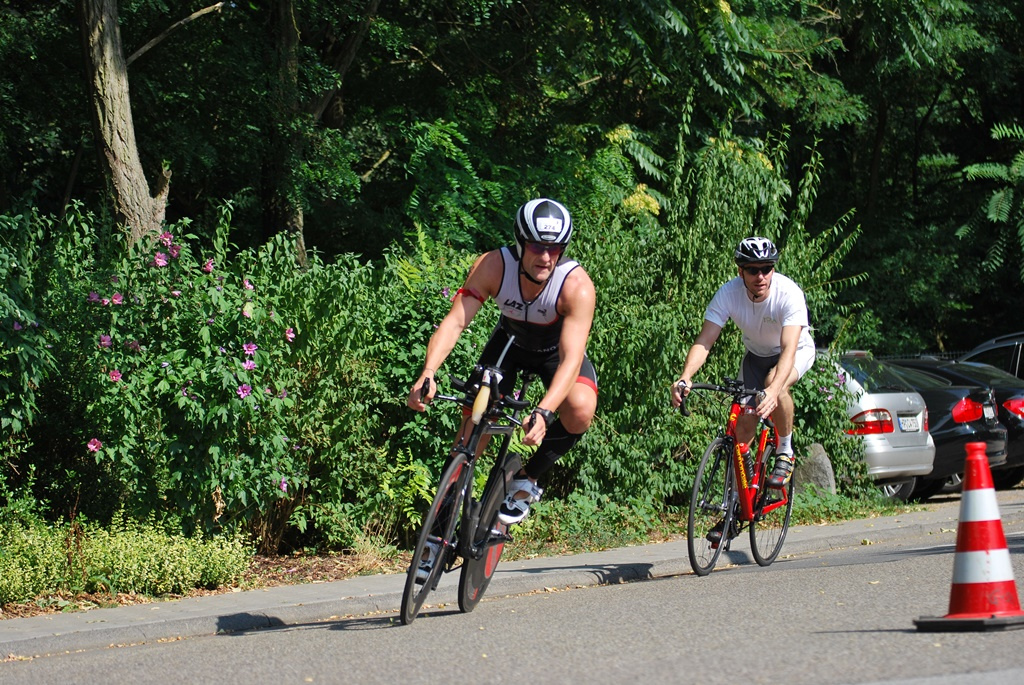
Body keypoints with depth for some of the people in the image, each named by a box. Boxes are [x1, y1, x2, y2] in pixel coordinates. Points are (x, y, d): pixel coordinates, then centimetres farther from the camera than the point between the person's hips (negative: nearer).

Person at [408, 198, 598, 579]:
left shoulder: (576, 285, -35)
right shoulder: (493, 267, -30)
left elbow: (571, 358, -42)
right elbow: (455, 321, -36)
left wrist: (544, 412, -57)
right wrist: (427, 373, -53)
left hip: (557, 350, -2)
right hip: (510, 341, 2)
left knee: (581, 409, -31)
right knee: (475, 419, -11)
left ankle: (527, 480, -6)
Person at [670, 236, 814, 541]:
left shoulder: (789, 294, -35)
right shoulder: (729, 294, -27)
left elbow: (789, 349, -45)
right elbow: (704, 341, -31)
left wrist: (774, 391, -62)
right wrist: (685, 377, -50)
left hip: (798, 351, -3)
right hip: (756, 354, 3)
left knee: (774, 383, -37)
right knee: (743, 427, -8)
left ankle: (785, 452, -12)